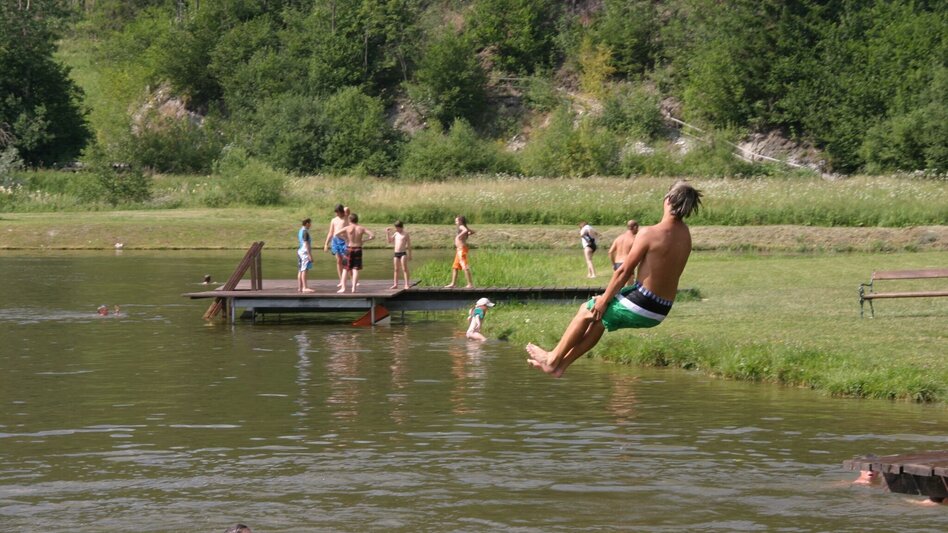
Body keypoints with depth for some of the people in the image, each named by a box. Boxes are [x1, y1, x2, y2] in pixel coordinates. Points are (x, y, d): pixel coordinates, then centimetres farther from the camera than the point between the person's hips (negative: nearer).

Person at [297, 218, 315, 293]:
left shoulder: (300, 231, 16)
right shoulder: (305, 232, -13)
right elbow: (306, 244, -18)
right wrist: (309, 255, -19)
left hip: (300, 251, 10)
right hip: (305, 252, -10)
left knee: (301, 270, 11)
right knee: (305, 270, -14)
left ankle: (299, 287, 13)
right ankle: (305, 287, -19)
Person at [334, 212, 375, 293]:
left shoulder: (347, 228, -5)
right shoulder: (361, 229, 0)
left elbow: (336, 234, -13)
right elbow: (372, 236, -2)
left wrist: (345, 238, 0)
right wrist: (363, 240, 5)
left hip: (349, 248, -1)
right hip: (358, 249, 1)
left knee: (345, 269, 6)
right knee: (355, 269, 3)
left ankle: (343, 288, 0)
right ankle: (354, 288, -4)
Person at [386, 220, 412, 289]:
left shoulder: (405, 234, -2)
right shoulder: (395, 234, 13)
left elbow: (409, 245, -1)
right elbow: (389, 241, 20)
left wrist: (409, 255, -4)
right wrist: (387, 233, 9)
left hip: (403, 253, -5)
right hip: (396, 253, 5)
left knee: (404, 269, -9)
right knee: (396, 269, 8)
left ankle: (406, 284, -11)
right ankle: (395, 284, 13)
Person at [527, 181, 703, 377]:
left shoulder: (649, 234, -19)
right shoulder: (685, 235, 0)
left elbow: (624, 271, -13)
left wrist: (604, 300, -3)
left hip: (640, 306, -7)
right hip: (660, 313, 7)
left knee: (587, 311, 17)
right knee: (600, 318, 27)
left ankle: (553, 359, 30)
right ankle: (562, 364, 33)